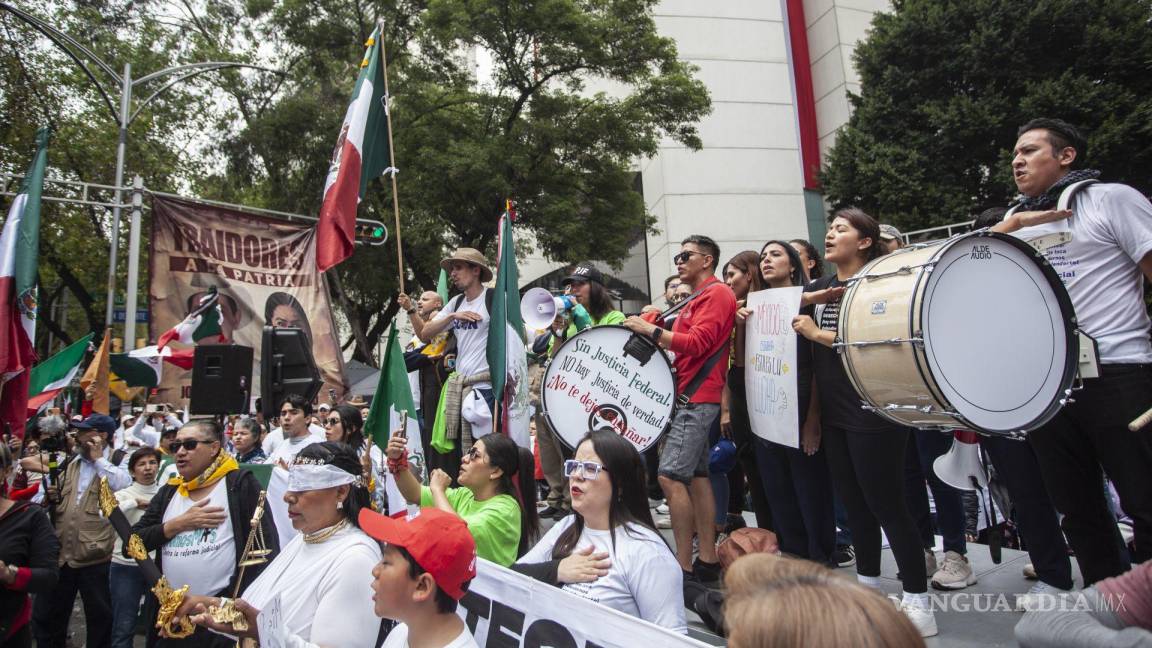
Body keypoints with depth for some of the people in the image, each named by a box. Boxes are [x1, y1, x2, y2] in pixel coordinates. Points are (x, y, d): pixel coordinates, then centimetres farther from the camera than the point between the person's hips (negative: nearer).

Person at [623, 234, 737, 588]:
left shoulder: (717, 294, -7)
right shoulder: (696, 300, 22)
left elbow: (698, 343, -19)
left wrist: (650, 330, -17)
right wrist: (651, 333, 7)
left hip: (696, 398, -10)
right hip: (690, 396, 10)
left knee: (671, 476, -14)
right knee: (696, 475, 10)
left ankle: (684, 565, -9)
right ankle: (708, 560, 16)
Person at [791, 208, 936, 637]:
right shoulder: (815, 289, 12)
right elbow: (805, 346, 21)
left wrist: (817, 333, -17)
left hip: (873, 413, -7)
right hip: (833, 413, 7)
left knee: (886, 504, -2)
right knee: (854, 503, 15)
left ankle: (917, 600, 9)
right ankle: (867, 587, 28)